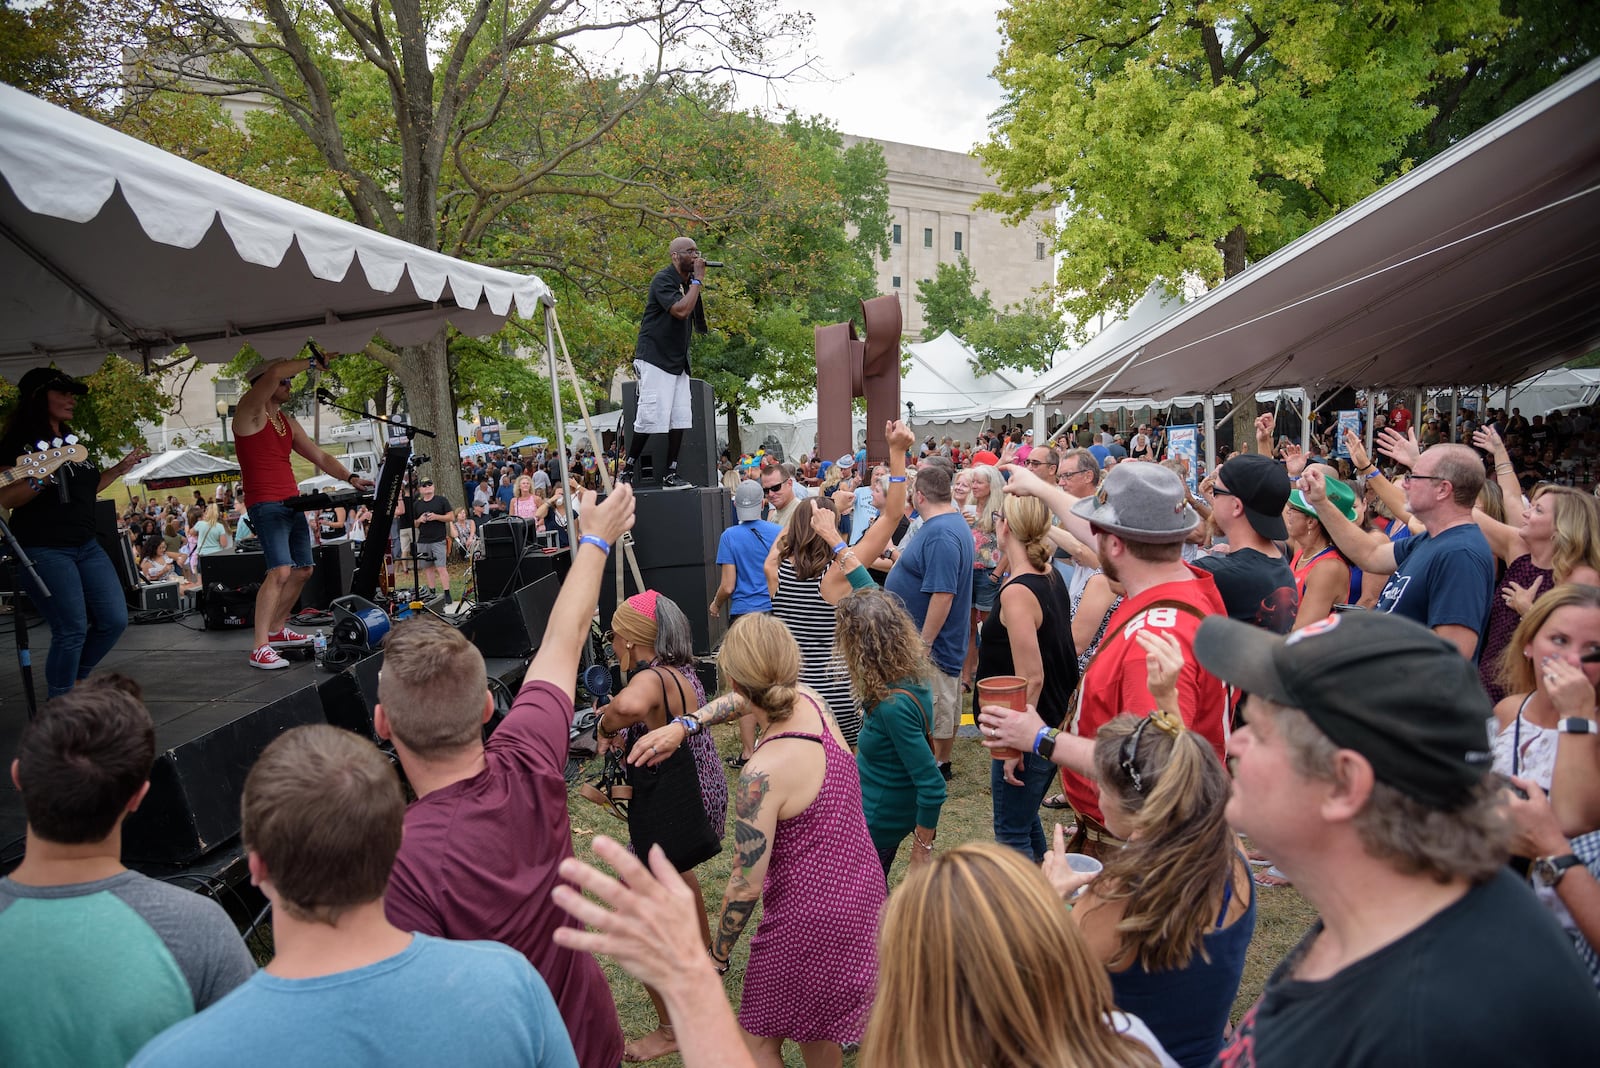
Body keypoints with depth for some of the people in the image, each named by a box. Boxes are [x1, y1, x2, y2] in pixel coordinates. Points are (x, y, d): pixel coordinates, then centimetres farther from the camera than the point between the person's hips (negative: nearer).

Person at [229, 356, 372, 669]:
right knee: (281, 571, -21)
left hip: (292, 503, 9)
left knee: (303, 570, 14)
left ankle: (277, 630, 31)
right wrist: (314, 362, -13)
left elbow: (320, 456, 16)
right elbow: (274, 372, -23)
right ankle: (260, 649, -18)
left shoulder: (288, 422, 18)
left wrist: (350, 477, 2)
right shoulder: (250, 411, -6)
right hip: (266, 505, -9)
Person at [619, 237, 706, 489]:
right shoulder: (663, 279, -11)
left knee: (680, 419, 1)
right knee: (651, 417, -10)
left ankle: (671, 475, 5)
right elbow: (681, 310, -26)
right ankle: (626, 471, 2)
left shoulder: (688, 283, 15)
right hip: (654, 360, -8)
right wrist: (698, 280, -17)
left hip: (677, 362, 8)